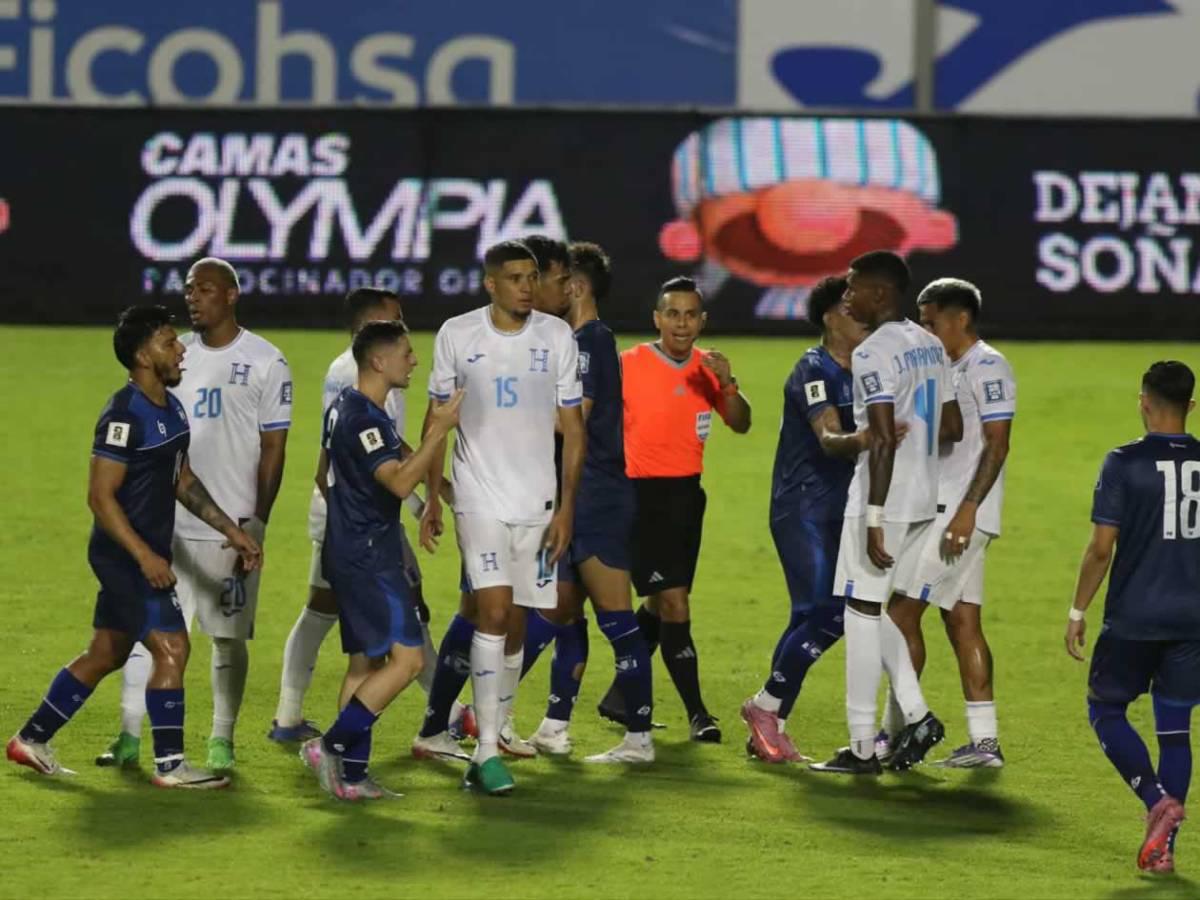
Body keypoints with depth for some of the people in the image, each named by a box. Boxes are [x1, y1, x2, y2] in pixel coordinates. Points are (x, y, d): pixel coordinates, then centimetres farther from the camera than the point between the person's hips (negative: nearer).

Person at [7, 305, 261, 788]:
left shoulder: (172, 408, 10)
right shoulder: (124, 416, -19)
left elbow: (183, 481, 22)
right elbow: (100, 496, -21)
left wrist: (231, 531, 17)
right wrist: (145, 556, -27)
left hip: (146, 555, 10)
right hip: (126, 555, -10)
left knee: (106, 654, 16)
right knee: (171, 648, -10)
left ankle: (31, 740, 25)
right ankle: (169, 765, -4)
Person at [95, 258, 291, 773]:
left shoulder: (265, 363, -3)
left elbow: (273, 450, -3)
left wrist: (256, 523, -9)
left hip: (230, 526, -4)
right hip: (166, 520, 4)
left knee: (229, 635, 2)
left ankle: (221, 741, 12)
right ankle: (129, 738, 4)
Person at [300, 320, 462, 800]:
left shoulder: (344, 407, 13)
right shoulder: (365, 418, -19)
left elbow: (324, 474, 26)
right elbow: (400, 481, -29)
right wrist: (438, 431, -28)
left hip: (349, 554, 11)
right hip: (370, 558, -11)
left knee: (365, 661, 11)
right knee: (406, 657, -12)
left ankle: (352, 774, 10)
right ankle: (330, 746, -11)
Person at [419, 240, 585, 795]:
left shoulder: (556, 337, 2)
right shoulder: (457, 335, -1)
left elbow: (573, 426, 5)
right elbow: (438, 418, 7)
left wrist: (567, 505, -2)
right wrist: (431, 497, 4)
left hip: (538, 501, 2)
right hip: (479, 496, -2)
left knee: (516, 623, 6)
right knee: (494, 611, -15)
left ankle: (491, 739, 17)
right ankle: (487, 753, -15)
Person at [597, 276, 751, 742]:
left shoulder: (707, 368, 5)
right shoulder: (629, 365, -10)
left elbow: (741, 424, -1)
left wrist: (727, 384, -17)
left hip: (687, 493, 6)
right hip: (641, 493, -6)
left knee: (660, 604, 14)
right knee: (674, 603, -12)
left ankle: (620, 695, 30)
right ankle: (697, 713, -8)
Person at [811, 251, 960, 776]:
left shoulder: (873, 354, -15)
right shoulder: (930, 346, 12)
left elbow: (884, 440, -22)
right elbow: (953, 428, 16)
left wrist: (874, 519, -23)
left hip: (883, 499, -9)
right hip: (924, 499, 9)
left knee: (863, 612, -1)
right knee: (879, 610, 19)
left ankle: (863, 747, 1)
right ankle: (915, 714, 9)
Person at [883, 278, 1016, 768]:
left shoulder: (986, 367, -11)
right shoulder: (950, 369, 18)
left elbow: (996, 444, -17)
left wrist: (967, 510, -22)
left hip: (965, 512, -10)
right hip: (941, 507, 10)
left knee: (903, 611, -9)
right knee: (962, 621, 7)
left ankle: (897, 731, -6)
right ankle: (984, 741, 7)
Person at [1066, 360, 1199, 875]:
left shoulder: (1125, 464, -9)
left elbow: (1101, 548, -11)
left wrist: (1077, 611, -1)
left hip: (1134, 617, -4)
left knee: (1105, 709, 13)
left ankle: (1157, 798, -10)